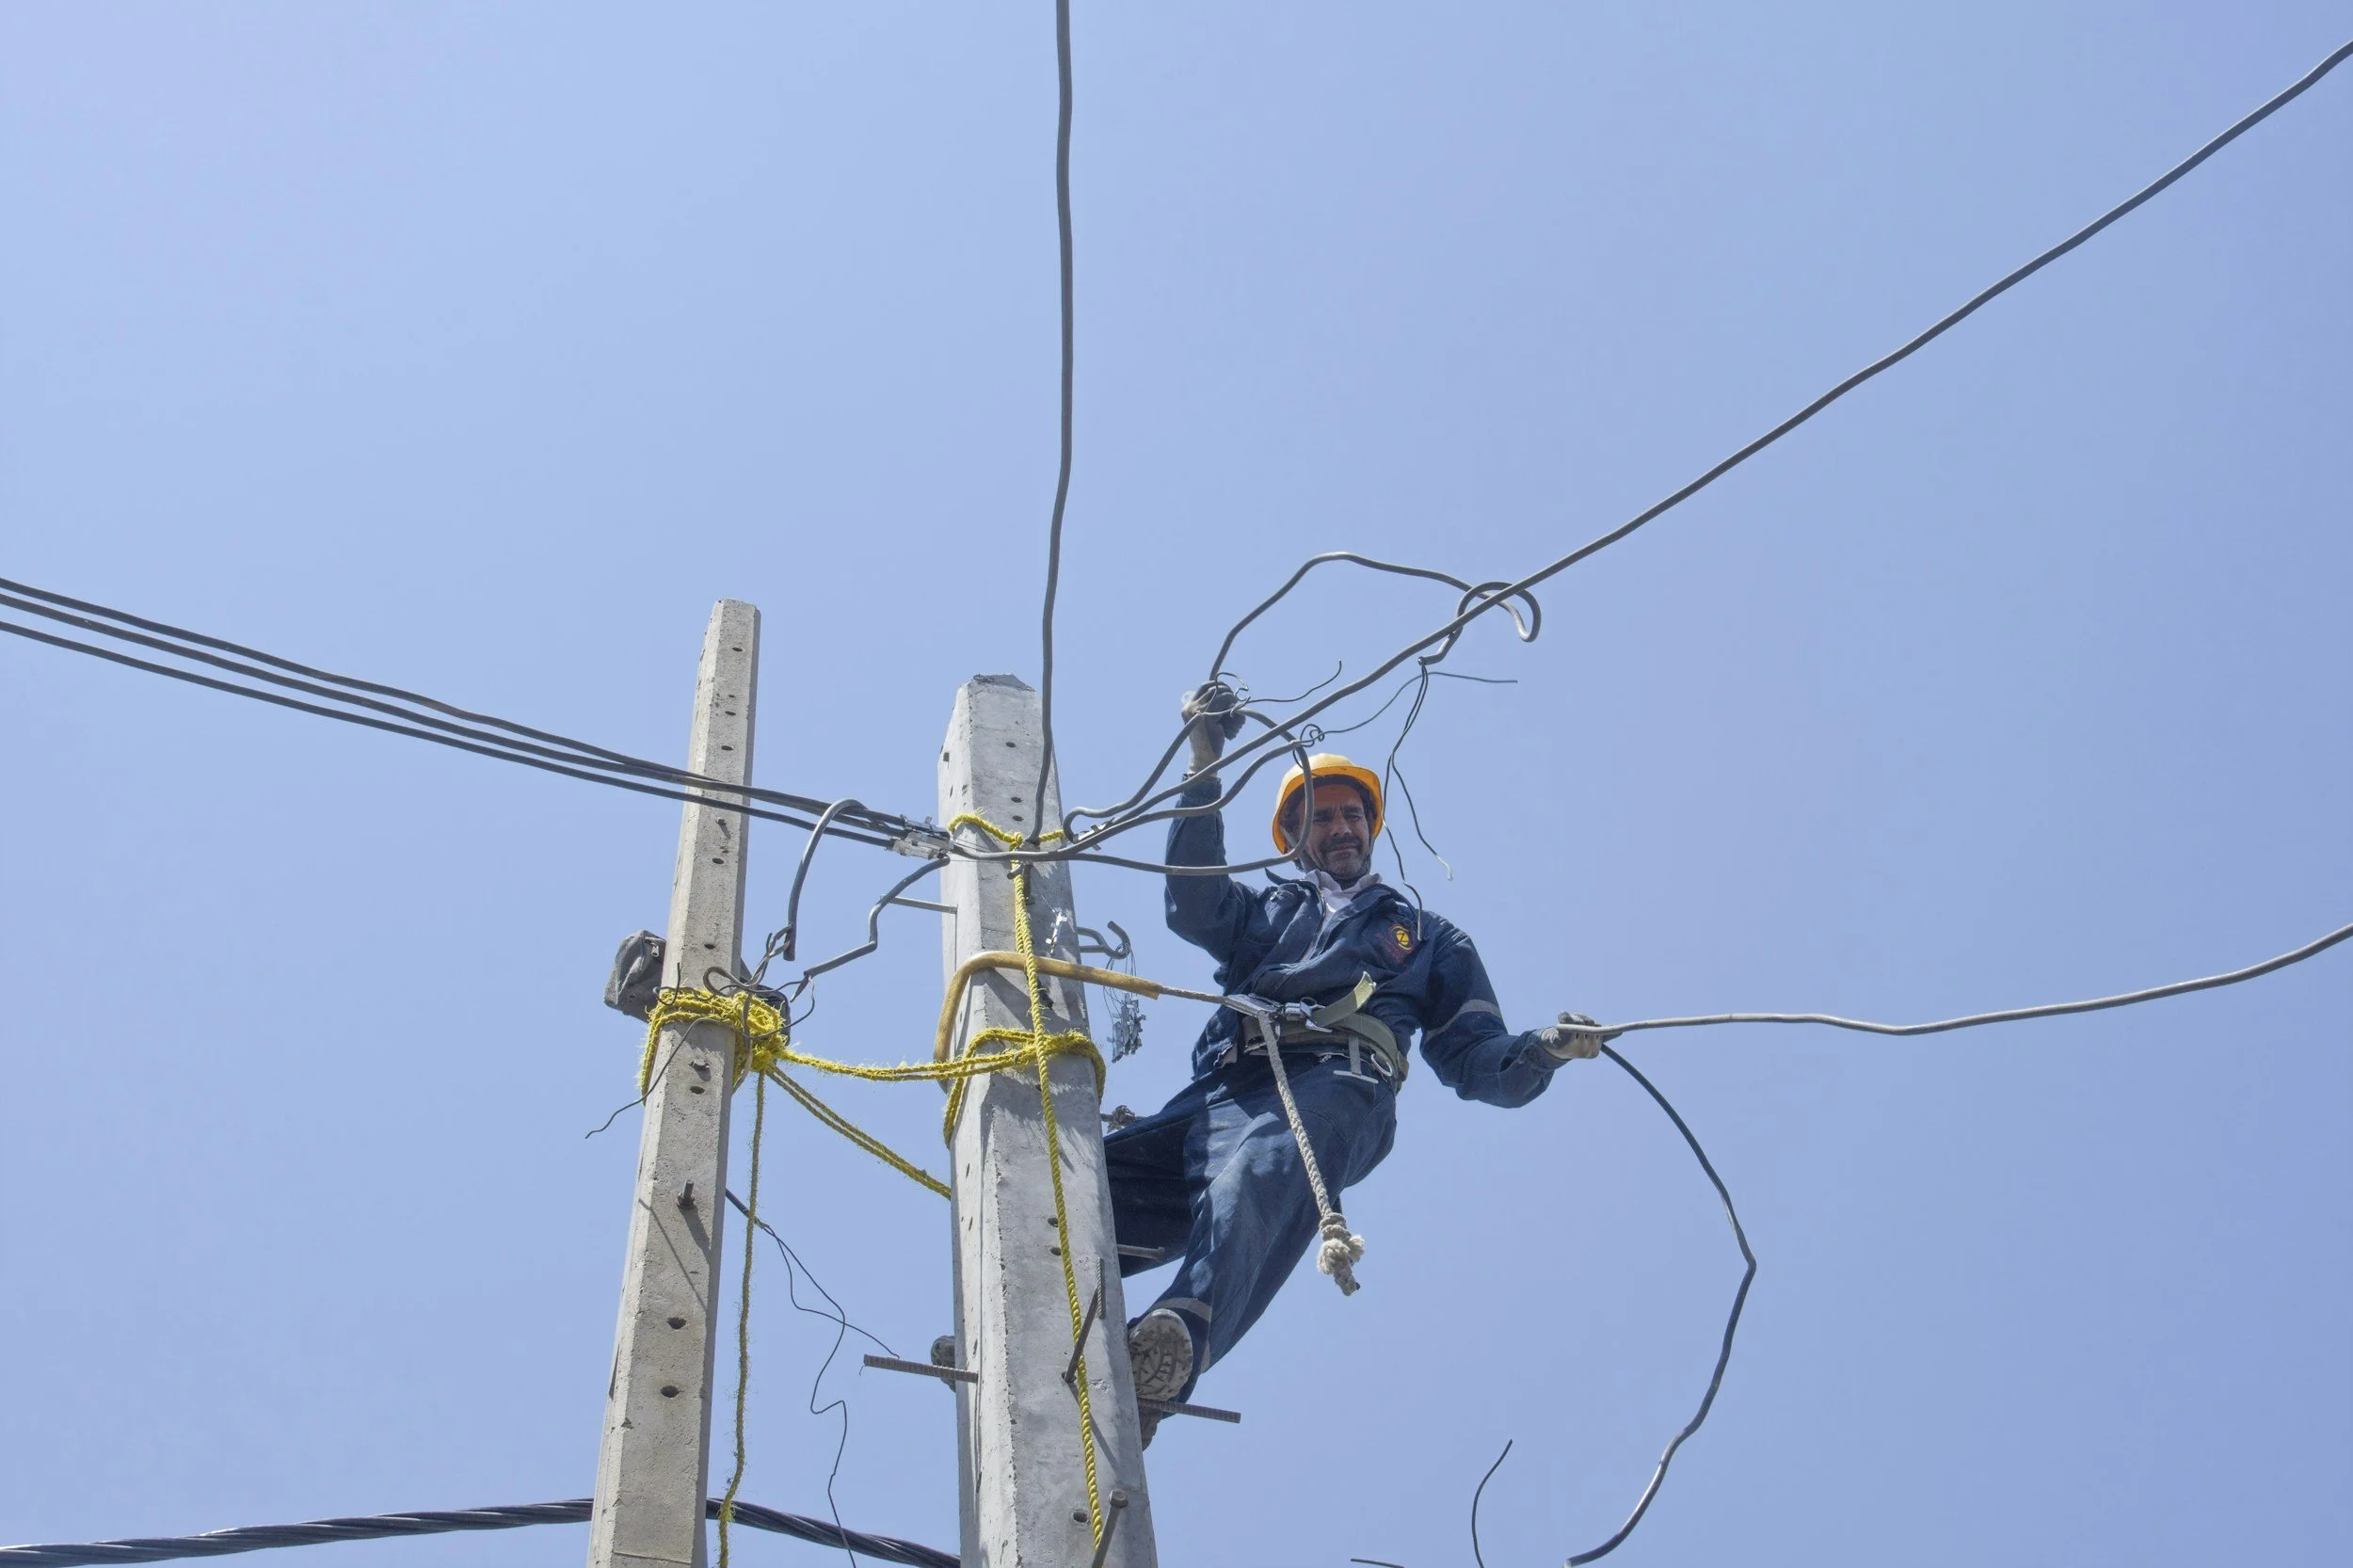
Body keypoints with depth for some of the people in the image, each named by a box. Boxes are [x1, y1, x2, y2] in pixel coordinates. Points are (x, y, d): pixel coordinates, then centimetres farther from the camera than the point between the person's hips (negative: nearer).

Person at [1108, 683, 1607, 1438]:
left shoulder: (1428, 936, 38)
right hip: (1223, 1089, 4)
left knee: (1262, 1175, -42)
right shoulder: (1269, 910, 40)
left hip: (1336, 1090, -4)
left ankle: (1177, 1343, -67)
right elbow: (1193, 906, 17)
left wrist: (1543, 1048, 2)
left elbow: (1474, 1059, 26)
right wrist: (1204, 769, 10)